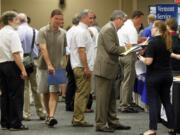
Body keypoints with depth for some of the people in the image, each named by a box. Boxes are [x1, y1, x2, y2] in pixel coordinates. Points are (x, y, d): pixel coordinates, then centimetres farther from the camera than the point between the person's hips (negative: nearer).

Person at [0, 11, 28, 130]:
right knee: (16, 95, -3)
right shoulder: (12, 33, -12)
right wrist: (23, 70, -19)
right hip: (12, 65, -8)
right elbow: (16, 54, -19)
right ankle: (16, 123, -3)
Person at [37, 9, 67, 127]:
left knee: (54, 93, -11)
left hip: (57, 67, 1)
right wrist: (49, 65, -26)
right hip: (44, 67, -1)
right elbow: (43, 49, -17)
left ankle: (52, 117, -20)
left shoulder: (62, 33, 7)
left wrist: (61, 63, 9)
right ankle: (49, 115, 25)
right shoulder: (43, 32, -6)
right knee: (45, 93, 9)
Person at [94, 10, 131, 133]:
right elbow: (111, 48, -21)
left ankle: (113, 122, 23)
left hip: (109, 69, 11)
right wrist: (125, 49, -9)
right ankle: (100, 124, 1)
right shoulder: (108, 29, -15)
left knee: (111, 98, 15)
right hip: (104, 68, -11)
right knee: (103, 98, -4)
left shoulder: (111, 29, 18)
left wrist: (122, 51, 7)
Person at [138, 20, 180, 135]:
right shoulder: (167, 41, 6)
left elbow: (148, 61, -21)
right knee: (166, 101, 12)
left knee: (153, 102, -4)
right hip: (167, 75, 7)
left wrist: (140, 58, -3)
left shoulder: (153, 43, -16)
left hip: (154, 77, -7)